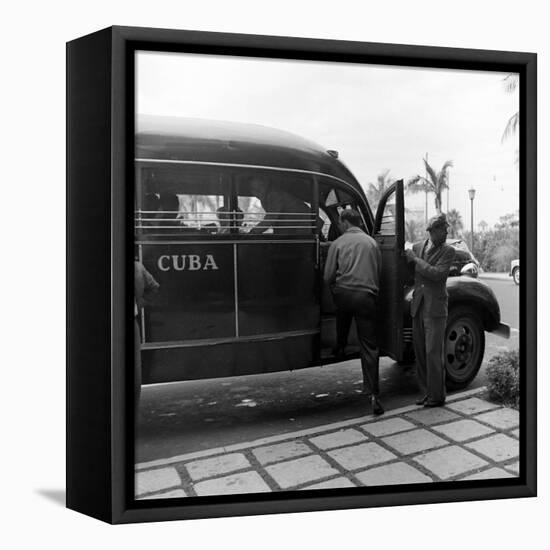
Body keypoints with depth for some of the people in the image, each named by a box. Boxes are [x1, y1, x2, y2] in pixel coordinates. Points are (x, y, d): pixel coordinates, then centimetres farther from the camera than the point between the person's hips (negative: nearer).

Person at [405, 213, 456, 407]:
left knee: (433, 353, -2)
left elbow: (437, 274, -18)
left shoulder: (448, 251, -4)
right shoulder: (417, 247, 10)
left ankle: (437, 395, 9)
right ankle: (426, 391, 22)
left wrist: (415, 259, -15)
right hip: (418, 306, 5)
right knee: (420, 352, 10)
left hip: (435, 308, -5)